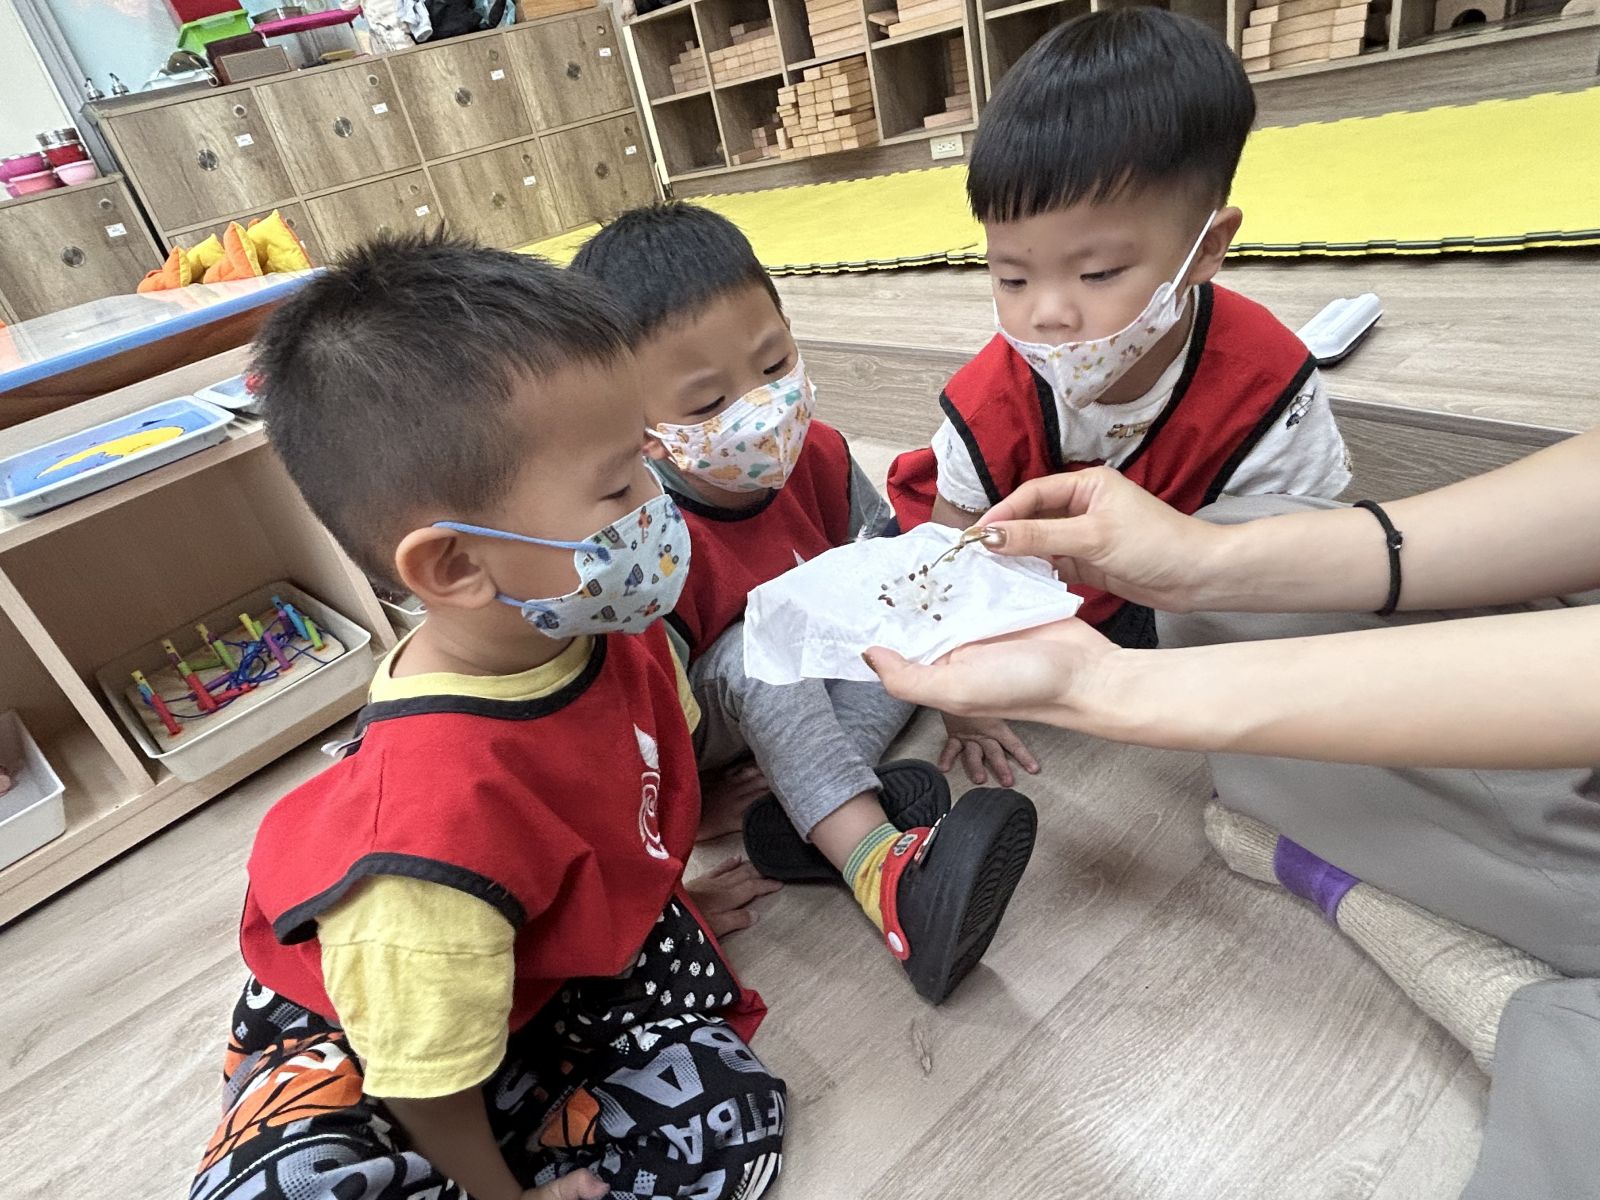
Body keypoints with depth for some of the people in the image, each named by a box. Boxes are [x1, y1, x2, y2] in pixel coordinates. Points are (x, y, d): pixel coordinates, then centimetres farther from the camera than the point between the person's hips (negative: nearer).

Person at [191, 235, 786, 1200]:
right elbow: (431, 1072, -23)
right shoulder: (440, 831, -42)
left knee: (734, 1117, -9)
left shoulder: (611, 627, -21)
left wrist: (664, 888, 16)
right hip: (365, 1025, -5)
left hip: (572, 936, 6)